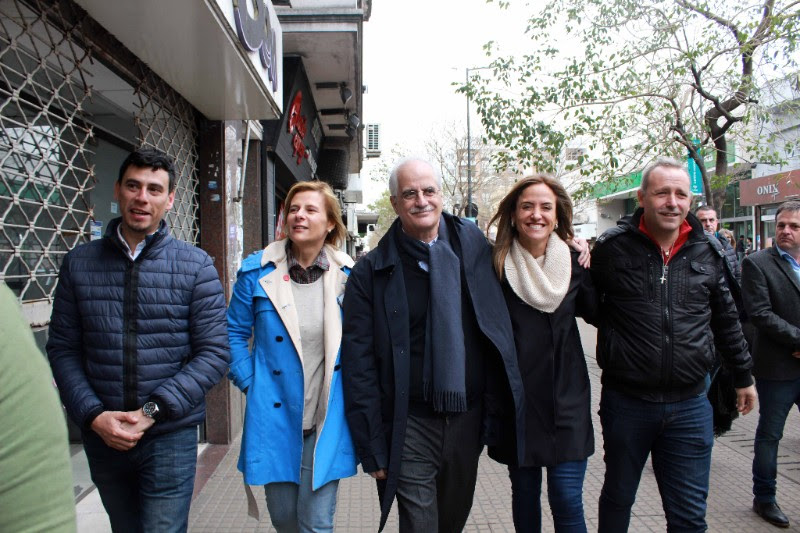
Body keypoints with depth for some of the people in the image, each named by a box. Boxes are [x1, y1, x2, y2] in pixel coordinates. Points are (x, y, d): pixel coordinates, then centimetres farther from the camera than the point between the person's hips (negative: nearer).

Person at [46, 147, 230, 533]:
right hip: (102, 437, 3)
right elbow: (62, 349, 1)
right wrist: (93, 415, -11)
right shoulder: (80, 262, 1)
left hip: (169, 437, -3)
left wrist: (152, 410, -15)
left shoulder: (196, 266, -6)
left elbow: (214, 353, -9)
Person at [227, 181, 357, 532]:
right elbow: (234, 333, 5)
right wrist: (250, 383, -2)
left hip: (327, 420, 0)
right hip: (274, 415, 1)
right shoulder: (258, 271, -4)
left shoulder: (347, 275, -2)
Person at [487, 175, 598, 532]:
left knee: (567, 499, 0)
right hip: (516, 398, -1)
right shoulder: (497, 264, -7)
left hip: (567, 398, 1)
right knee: (524, 492, 13)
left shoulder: (574, 262, 0)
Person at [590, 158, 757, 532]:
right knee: (617, 499, 18)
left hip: (689, 406, 2)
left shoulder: (707, 252, 4)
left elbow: (725, 320, 15)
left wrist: (743, 375, 21)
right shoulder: (613, 247, -7)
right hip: (626, 401, -2)